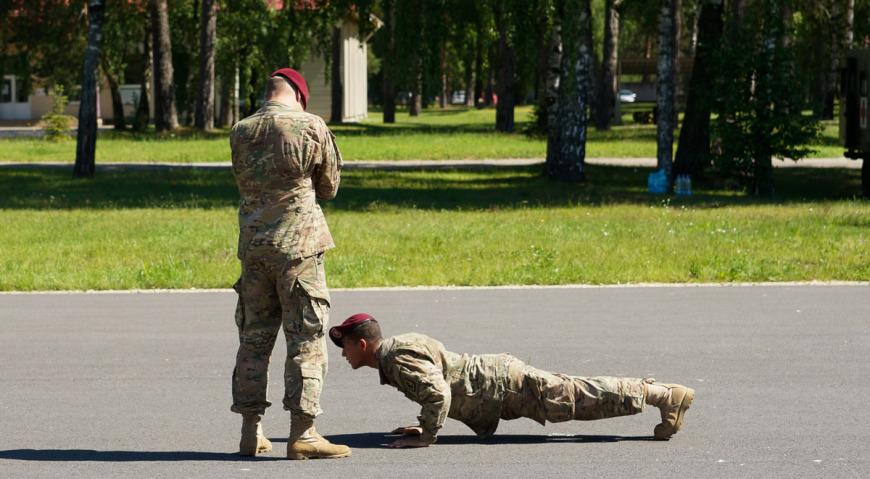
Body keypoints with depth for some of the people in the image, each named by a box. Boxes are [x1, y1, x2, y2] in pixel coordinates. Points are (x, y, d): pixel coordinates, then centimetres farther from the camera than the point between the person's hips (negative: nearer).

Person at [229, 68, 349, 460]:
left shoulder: (240, 132, 5)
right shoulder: (311, 127, -6)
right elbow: (329, 187, 5)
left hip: (252, 245, 4)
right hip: (298, 243, -4)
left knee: (254, 338, 11)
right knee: (306, 339, -1)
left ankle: (251, 432, 13)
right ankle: (301, 432, -4)